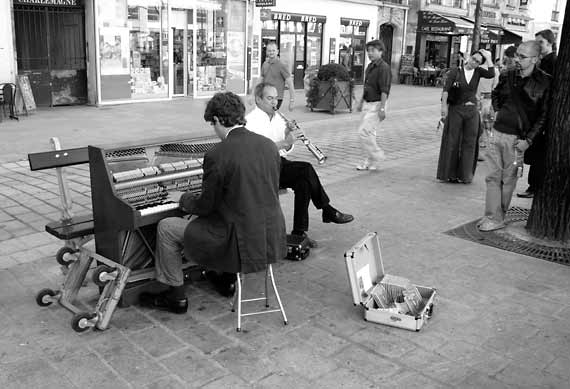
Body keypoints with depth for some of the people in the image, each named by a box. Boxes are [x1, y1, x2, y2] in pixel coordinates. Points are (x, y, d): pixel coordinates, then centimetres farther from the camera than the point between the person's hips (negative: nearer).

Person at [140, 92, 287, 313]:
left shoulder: (217, 155, -18)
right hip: (272, 239, 7)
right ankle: (227, 278, 44)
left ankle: (176, 297, 20)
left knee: (166, 228, 9)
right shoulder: (269, 146, 2)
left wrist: (185, 200, 13)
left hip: (243, 243, -7)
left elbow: (205, 206, -10)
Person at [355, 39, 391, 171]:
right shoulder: (370, 66, 13)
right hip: (367, 104, 9)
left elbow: (385, 90, -20)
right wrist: (361, 102, 25)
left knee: (364, 132, -14)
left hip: (377, 104, -9)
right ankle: (369, 162, 19)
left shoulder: (384, 68, -15)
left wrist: (382, 108, -24)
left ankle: (377, 156, 2)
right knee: (368, 133, 11)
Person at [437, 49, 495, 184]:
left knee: (469, 143, 5)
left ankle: (465, 175, 13)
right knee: (452, 142, 1)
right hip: (455, 110, -3)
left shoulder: (478, 72, 5)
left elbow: (491, 74, -14)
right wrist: (444, 105, -28)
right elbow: (446, 88, -15)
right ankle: (450, 174, 10)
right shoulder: (455, 72, -3)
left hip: (472, 111, 3)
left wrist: (488, 57, -9)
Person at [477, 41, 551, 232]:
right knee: (493, 176, 3)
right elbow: (495, 94, 27)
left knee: (508, 179, 5)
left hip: (517, 138, -4)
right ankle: (492, 216, 9)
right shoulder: (508, 76, 5)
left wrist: (528, 139, -12)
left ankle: (498, 217, 15)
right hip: (498, 132, 4)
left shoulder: (544, 82, -7)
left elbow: (544, 115, -6)